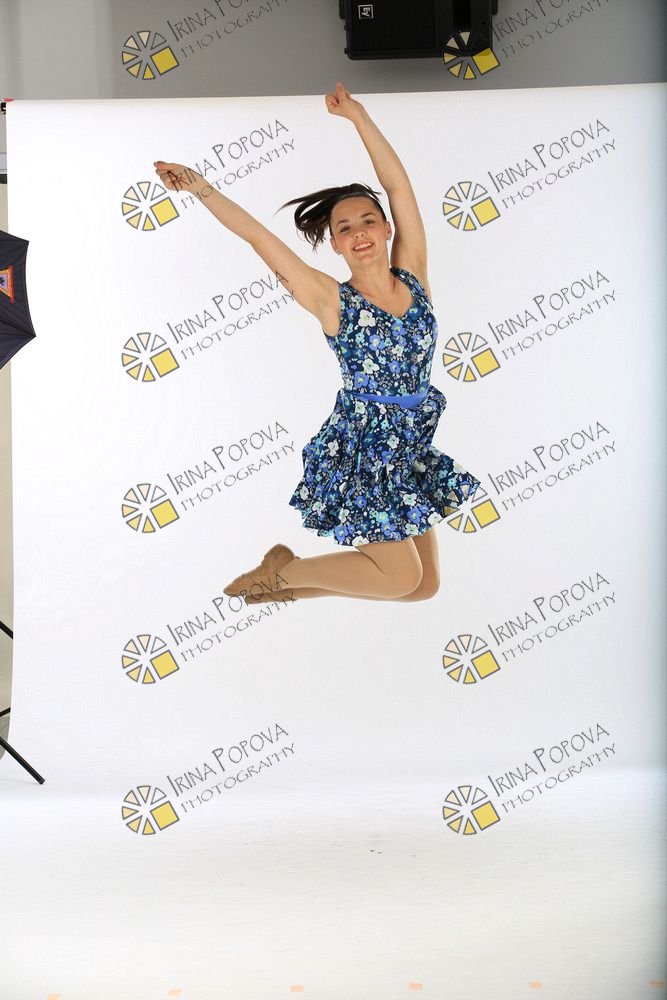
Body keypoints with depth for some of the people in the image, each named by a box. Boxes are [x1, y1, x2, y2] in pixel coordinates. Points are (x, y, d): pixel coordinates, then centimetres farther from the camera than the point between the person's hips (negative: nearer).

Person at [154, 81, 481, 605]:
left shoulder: (413, 276, 2)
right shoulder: (332, 301, -9)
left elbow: (398, 183, 1)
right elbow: (258, 235, -11)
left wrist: (358, 114, 4)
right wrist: (201, 187, -14)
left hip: (413, 445, 6)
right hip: (361, 448, -6)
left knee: (426, 584, 11)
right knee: (401, 576, -5)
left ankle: (288, 583, 23)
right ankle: (283, 570, 15)